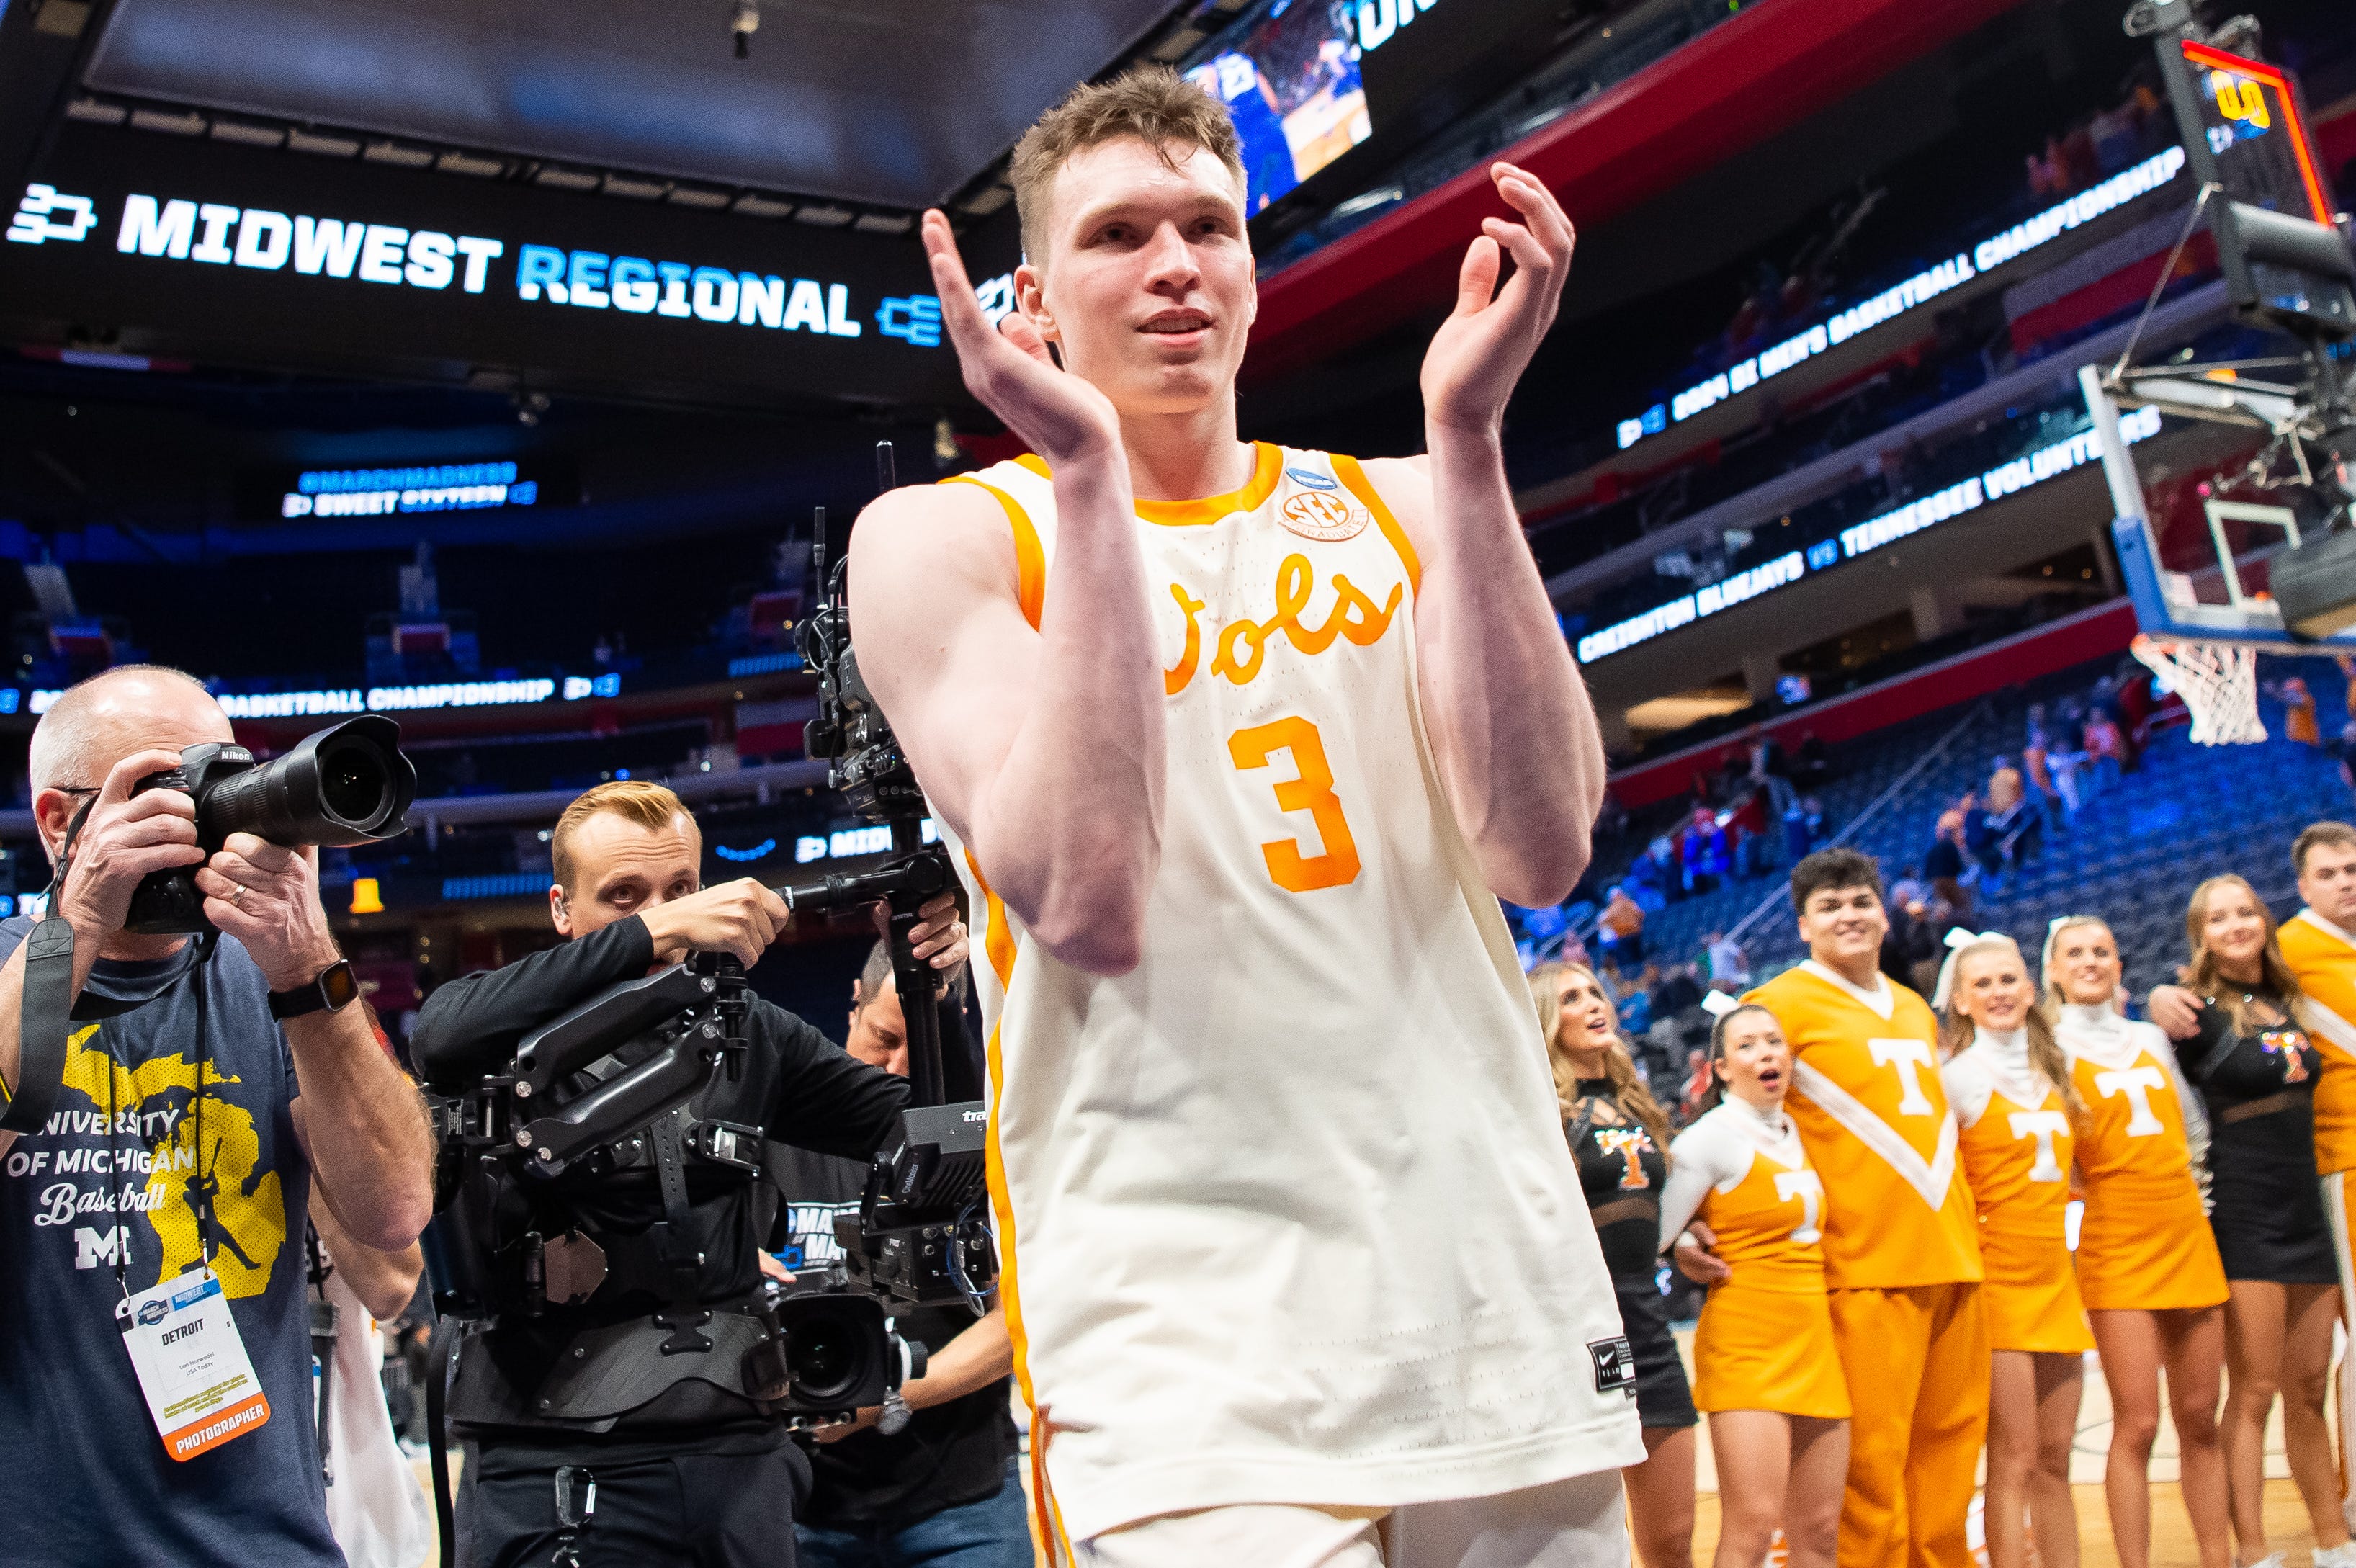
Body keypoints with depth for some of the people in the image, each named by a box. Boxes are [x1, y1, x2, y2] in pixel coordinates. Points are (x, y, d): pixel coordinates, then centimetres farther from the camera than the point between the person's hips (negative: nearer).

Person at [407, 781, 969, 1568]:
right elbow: (442, 1041, -25)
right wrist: (654, 933, -29)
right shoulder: (519, 1033, 0)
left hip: (737, 1453, 4)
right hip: (558, 1467, -4)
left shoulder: (749, 1035, 12)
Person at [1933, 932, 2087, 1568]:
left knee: (2054, 1460, 9)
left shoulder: (2052, 1070, 13)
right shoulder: (1958, 1074, -6)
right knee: (2014, 1459, -7)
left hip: (2054, 1278, 6)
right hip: (1997, 1277, -6)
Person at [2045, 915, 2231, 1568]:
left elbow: (2193, 1128, 23)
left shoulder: (2151, 1038, 14)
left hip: (2187, 1237, 5)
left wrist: (2195, 1181, 13)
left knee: (2199, 1417, 8)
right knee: (2137, 1424, -8)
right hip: (2116, 1247, -5)